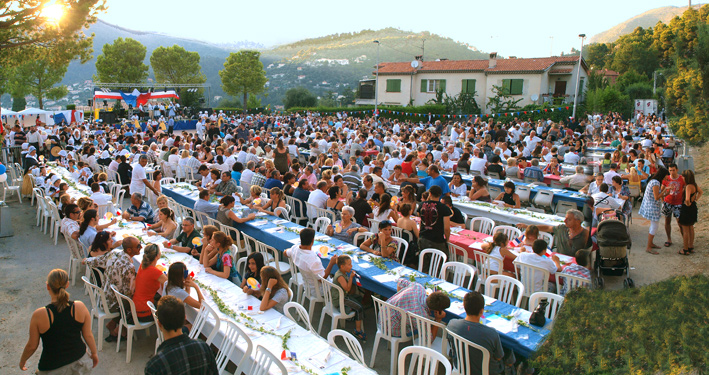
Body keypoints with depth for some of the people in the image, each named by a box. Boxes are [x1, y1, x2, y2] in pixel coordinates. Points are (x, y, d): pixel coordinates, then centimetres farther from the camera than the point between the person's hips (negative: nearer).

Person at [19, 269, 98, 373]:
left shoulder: (39, 315, -19)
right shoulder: (80, 307, -14)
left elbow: (32, 346, -6)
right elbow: (88, 335, -4)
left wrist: (22, 361, 15)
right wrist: (94, 353, 14)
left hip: (53, 368, -2)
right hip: (79, 361, 2)